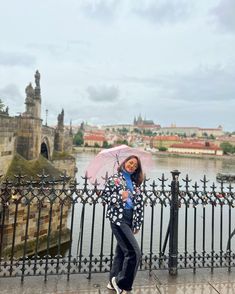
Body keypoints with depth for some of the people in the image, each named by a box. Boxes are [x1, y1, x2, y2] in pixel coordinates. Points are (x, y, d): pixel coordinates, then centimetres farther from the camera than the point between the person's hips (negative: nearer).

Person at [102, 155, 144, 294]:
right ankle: (121, 282, 10)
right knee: (134, 252, -9)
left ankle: (113, 282, 32)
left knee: (121, 251, 15)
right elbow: (105, 196, -5)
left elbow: (139, 204, 11)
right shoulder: (114, 178, -3)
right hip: (118, 218, -6)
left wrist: (137, 223, 8)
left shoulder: (135, 183, 12)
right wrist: (120, 197, -21)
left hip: (130, 219, 6)